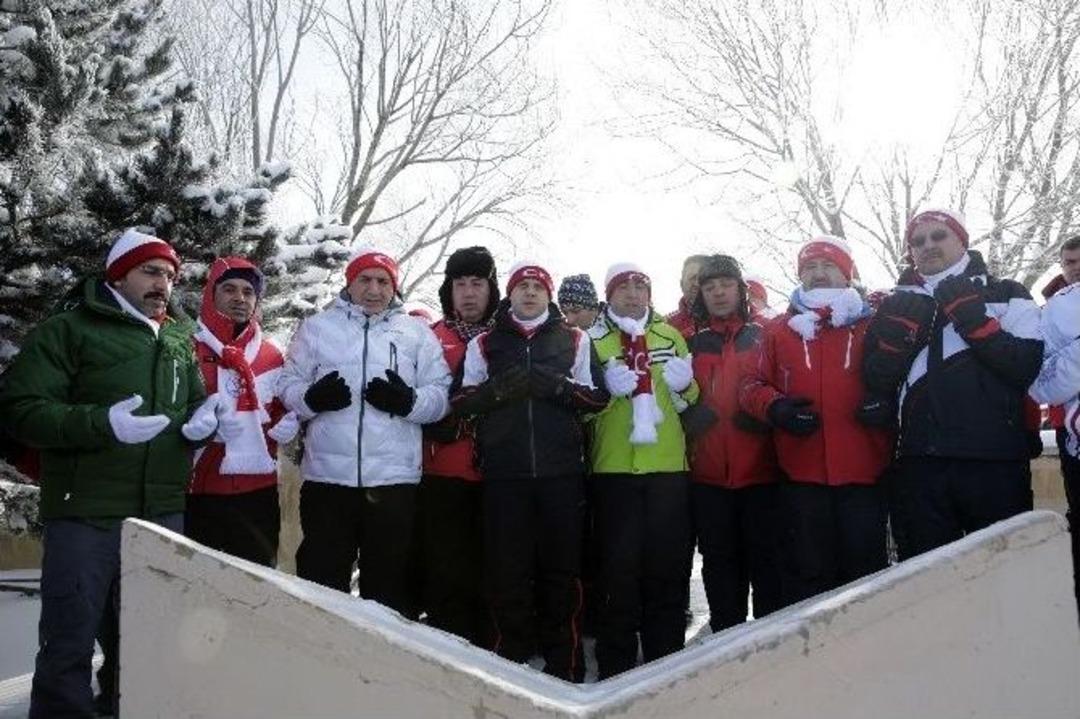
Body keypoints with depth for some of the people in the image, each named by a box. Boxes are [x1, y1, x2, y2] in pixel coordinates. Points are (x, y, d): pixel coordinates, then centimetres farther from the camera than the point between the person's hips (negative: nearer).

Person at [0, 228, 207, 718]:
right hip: (86, 513, -5)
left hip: (164, 512, 5)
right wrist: (103, 423, -23)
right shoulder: (68, 330, -4)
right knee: (69, 641, 3)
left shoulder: (181, 338, 12)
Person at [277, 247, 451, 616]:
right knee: (321, 578, 9)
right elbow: (288, 384, 8)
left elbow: (442, 395, 3)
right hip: (327, 478, 1)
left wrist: (408, 401, -16)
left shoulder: (417, 332, 9)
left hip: (394, 481, 0)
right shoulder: (317, 327, 11)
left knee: (391, 584, 8)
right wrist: (313, 397, -13)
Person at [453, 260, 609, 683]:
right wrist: (497, 389, -12)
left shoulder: (575, 341, 10)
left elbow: (597, 397, 5)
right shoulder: (485, 343, 12)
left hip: (560, 470, 0)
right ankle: (510, 658, 17)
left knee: (561, 565, 4)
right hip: (504, 471, 0)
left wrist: (559, 387, -12)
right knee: (507, 567, 2)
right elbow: (462, 401, 6)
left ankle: (565, 663, 15)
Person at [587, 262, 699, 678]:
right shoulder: (593, 341, 3)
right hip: (614, 470, -2)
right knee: (619, 567, 2)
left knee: (667, 566, 8)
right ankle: (614, 666, 14)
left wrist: (685, 385, -5)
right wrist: (608, 388, -19)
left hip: (669, 467, 2)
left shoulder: (671, 336, 11)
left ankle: (667, 658, 21)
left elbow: (691, 398, 17)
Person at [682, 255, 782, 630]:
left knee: (765, 558, 3)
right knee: (720, 562, 10)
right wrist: (688, 416, -2)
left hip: (760, 471, -2)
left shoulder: (764, 338, 6)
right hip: (708, 474, 2)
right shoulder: (690, 344, 11)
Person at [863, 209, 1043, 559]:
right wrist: (904, 326, -9)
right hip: (920, 464, 2)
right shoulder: (900, 303, 15)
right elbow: (876, 380, 3)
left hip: (995, 461, -2)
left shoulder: (1006, 295, 8)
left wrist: (971, 315, -12)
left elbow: (1026, 366, -8)